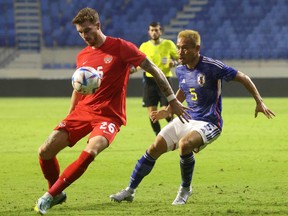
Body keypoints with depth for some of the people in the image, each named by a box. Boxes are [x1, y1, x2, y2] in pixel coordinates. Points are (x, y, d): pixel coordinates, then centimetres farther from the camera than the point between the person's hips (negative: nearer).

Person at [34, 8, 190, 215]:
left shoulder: (121, 47, -7)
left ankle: (51, 195, -21)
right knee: (45, 152, -7)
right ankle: (57, 193, 19)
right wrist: (69, 118, 22)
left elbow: (154, 70, -3)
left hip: (109, 115, -5)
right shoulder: (82, 56, 10)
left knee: (90, 153, -33)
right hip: (82, 111, 6)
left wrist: (172, 100, -4)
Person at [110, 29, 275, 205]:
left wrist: (259, 102, -12)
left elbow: (243, 78, -11)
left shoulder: (212, 67, -18)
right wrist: (168, 111, 16)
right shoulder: (181, 70, 3)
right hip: (186, 119, 7)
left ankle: (185, 189, -10)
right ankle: (130, 191, 11)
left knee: (184, 144, -34)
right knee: (155, 148, -2)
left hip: (208, 123, -7)